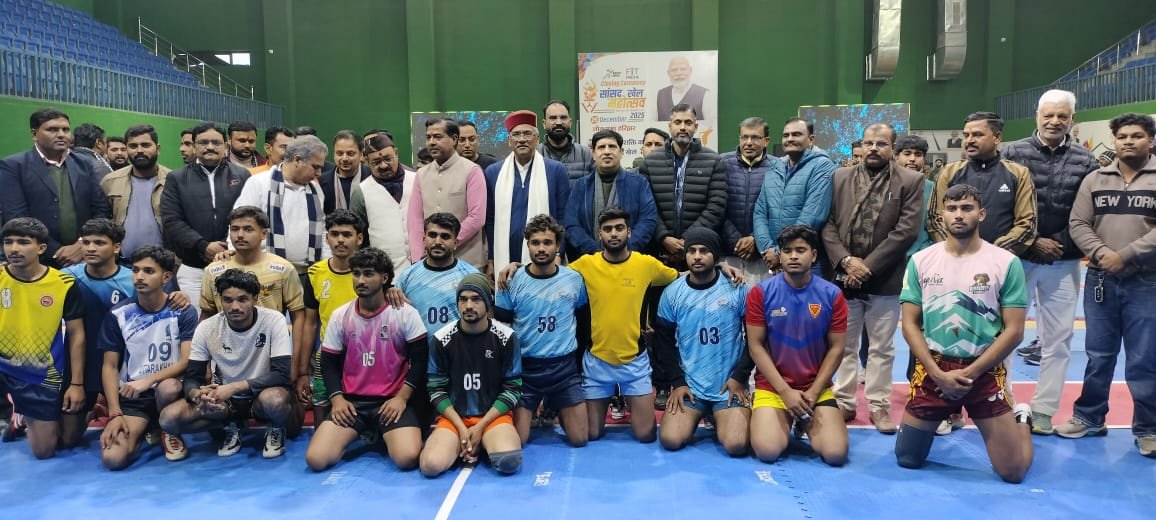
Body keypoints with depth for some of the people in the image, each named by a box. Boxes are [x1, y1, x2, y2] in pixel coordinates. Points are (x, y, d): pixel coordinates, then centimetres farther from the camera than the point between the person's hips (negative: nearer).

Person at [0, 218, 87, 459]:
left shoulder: (64, 284, -10)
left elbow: (76, 334, -4)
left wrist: (76, 383, -6)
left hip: (45, 376, 0)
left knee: (69, 440, 8)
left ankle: (30, 417, 40)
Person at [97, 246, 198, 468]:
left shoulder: (184, 312, -6)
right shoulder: (118, 315, 0)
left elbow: (188, 361, -13)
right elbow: (110, 366, 1)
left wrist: (148, 380, -27)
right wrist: (115, 414, -9)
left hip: (168, 385, -1)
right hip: (130, 396, 2)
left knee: (169, 388, -39)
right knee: (113, 458, -21)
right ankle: (144, 429, 15)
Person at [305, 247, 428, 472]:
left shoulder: (406, 314, -4)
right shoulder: (340, 316, 4)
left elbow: (419, 360, -3)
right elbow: (329, 363, 9)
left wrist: (401, 398, -12)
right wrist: (337, 399, -6)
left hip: (393, 401, -2)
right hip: (352, 401, 3)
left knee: (407, 458, -26)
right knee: (316, 459, -16)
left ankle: (383, 435, 11)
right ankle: (365, 433, 14)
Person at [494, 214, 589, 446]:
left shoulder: (574, 279, -2)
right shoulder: (513, 281, -6)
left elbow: (585, 319, 13)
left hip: (565, 368, 1)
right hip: (524, 368, -1)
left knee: (579, 439, 1)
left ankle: (555, 409, 31)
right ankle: (532, 411, 28)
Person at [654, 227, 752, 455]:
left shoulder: (737, 289, -5)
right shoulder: (672, 293, 0)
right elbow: (664, 341, 5)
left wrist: (740, 377, -7)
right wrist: (678, 382, -3)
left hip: (730, 385, -1)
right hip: (688, 385, 2)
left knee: (736, 445, -20)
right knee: (670, 440, -15)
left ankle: (721, 420, 16)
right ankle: (697, 417, 19)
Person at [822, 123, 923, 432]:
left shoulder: (911, 181, -1)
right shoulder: (840, 177, 7)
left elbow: (907, 231, -9)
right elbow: (828, 224, 3)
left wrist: (867, 265, -13)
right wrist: (845, 260, -12)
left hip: (884, 279, -2)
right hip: (844, 275, 2)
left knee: (881, 348, 7)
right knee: (844, 345, 10)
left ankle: (879, 405, 18)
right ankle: (845, 401, 21)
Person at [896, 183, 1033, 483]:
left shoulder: (1006, 263, -6)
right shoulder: (920, 261, 0)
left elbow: (1013, 331, -6)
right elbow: (910, 324, 0)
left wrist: (970, 373, -12)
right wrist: (939, 374, -11)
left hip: (985, 371, -1)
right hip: (933, 368, 2)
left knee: (1013, 471, -2)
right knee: (907, 459, 7)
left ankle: (1021, 420, 31)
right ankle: (944, 416, 37)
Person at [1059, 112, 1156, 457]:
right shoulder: (1095, 180, 7)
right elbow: (1078, 224, 2)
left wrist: (1124, 256, -17)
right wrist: (1100, 253, -14)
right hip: (1100, 280, 2)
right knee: (1098, 355, 12)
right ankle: (1089, 417, 24)